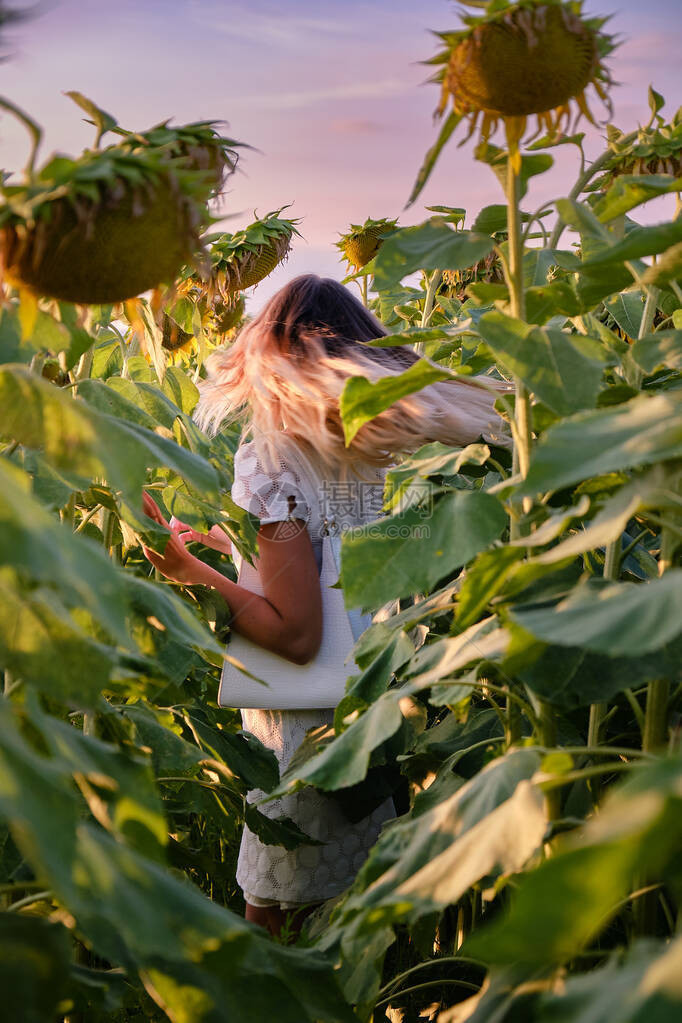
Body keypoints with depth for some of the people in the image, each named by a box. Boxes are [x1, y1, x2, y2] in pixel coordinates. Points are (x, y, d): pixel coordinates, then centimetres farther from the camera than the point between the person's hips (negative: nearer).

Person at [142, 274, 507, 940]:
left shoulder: (269, 459, -17)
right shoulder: (372, 442, 2)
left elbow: (296, 635, -21)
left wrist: (189, 571, -13)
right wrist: (215, 538, 23)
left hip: (309, 728, -7)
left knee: (273, 915, 11)